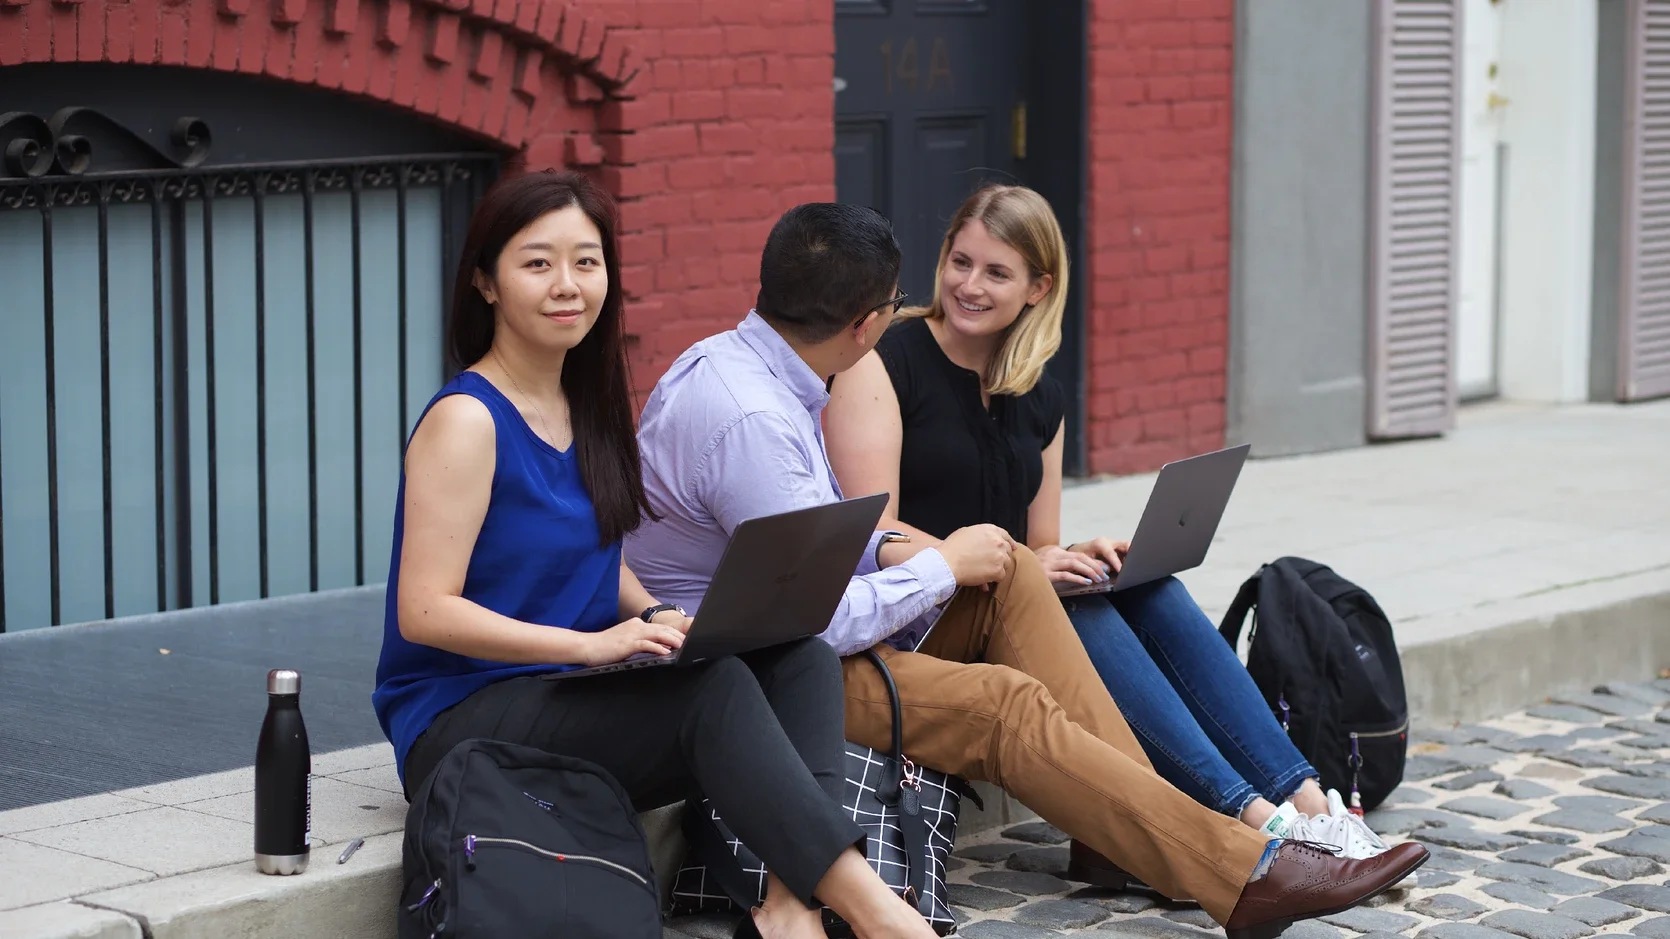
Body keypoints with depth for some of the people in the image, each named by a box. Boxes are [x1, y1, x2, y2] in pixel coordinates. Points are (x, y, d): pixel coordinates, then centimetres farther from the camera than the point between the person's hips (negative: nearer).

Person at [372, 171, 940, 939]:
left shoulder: (584, 404, 11)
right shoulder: (466, 421, -13)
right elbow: (424, 612, -19)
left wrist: (655, 616, -1)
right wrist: (594, 643, -25)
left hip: (572, 702, 8)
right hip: (460, 724, -8)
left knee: (800, 657, -13)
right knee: (713, 685, -30)